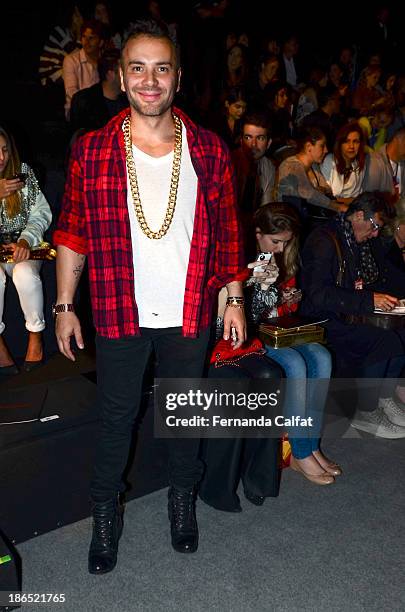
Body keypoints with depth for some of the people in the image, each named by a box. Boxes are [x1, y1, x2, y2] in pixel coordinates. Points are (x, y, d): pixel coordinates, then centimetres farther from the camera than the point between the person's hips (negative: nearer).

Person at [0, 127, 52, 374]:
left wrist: (25, 240, -15)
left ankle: (36, 337, -14)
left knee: (25, 273, -33)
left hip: (22, 244, 0)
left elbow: (42, 213, 1)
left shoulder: (23, 172, 0)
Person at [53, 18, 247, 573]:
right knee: (117, 415, 13)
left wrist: (234, 299, 3)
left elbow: (227, 233, 4)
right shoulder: (91, 151, -3)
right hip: (120, 312, -1)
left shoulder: (209, 150, 0)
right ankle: (105, 513, 38)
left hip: (190, 313, 1)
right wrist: (65, 306, 1)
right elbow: (72, 235, 1)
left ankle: (183, 498, 44)